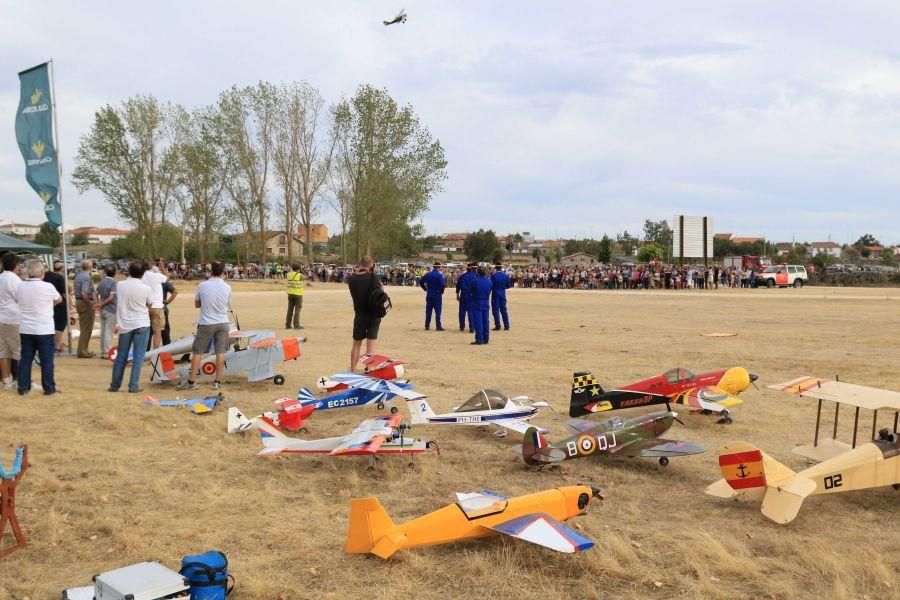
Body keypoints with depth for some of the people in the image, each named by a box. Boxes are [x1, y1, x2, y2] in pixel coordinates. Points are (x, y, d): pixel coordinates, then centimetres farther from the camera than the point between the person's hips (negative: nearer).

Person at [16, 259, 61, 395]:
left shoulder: (20, 286, -1)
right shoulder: (47, 287, -14)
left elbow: (18, 300, 16)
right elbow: (59, 299, 4)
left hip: (25, 330, 4)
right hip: (44, 330, -4)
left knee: (25, 359, 12)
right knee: (47, 360, 4)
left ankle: (23, 387, 16)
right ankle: (49, 388, 9)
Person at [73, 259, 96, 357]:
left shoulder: (78, 274, 10)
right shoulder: (87, 277, -19)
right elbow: (84, 294, -27)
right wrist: (90, 304, -16)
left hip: (78, 301, 10)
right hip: (86, 303, -10)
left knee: (83, 328, 18)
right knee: (87, 328, -1)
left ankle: (82, 350, 25)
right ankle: (82, 351, 2)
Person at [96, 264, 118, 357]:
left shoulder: (102, 281, 8)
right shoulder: (113, 282, -14)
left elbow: (96, 294, 13)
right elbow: (111, 297, -20)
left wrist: (99, 303, 5)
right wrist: (102, 304, -8)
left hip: (102, 310, 7)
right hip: (111, 310, -7)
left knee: (102, 331, 12)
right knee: (109, 332, -3)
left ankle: (102, 352, 18)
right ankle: (107, 353, -2)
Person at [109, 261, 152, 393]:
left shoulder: (120, 285, -3)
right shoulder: (145, 288, -10)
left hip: (124, 325, 3)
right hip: (142, 325, -3)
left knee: (121, 356, 13)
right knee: (138, 356, 1)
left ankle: (115, 385, 21)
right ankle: (133, 386, 0)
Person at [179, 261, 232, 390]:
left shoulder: (202, 286, -9)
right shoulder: (227, 287, -3)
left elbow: (197, 304, 4)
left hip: (206, 324, -2)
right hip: (222, 323, 2)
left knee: (197, 352, 7)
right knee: (220, 352, 6)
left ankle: (191, 381, 10)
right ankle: (218, 381, 9)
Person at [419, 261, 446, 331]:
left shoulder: (428, 274, 4)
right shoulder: (439, 275, -12)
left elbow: (420, 282, 7)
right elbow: (443, 285, -22)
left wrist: (425, 288, 12)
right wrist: (442, 290, -3)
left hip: (429, 295, 5)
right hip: (437, 295, -5)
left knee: (428, 311, 10)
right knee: (437, 311, 0)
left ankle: (427, 326, 13)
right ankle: (438, 326, 0)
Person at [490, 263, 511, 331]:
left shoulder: (493, 276, -14)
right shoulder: (506, 276, -1)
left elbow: (490, 285, -12)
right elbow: (508, 286, 5)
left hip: (495, 295, -4)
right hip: (503, 295, 4)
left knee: (496, 310, 1)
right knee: (503, 310, 11)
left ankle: (498, 326, -1)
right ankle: (506, 326, 10)